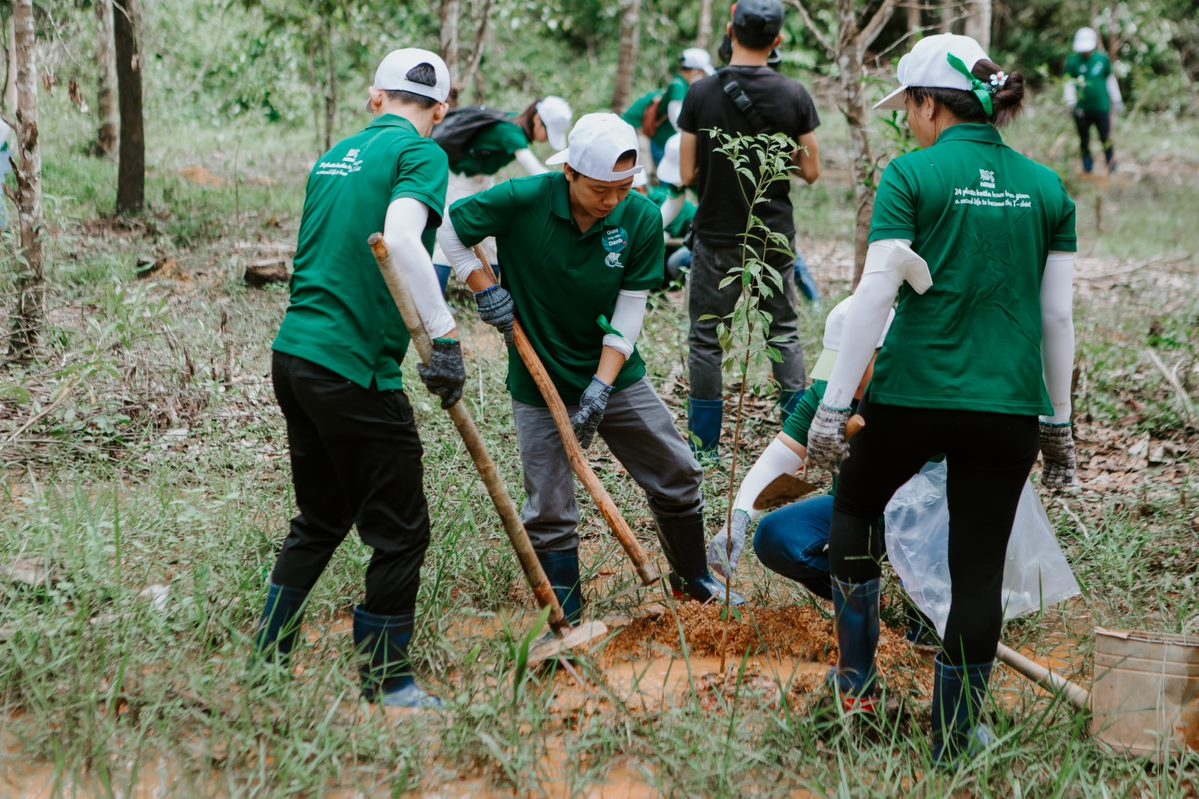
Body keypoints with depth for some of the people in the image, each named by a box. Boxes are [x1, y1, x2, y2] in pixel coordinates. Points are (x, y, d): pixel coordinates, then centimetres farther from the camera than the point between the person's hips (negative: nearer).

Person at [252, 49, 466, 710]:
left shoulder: (335, 156, 17)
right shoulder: (420, 153, -6)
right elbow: (399, 239, -23)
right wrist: (445, 335, -23)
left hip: (294, 354, 8)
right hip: (357, 370, -8)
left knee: (321, 519, 22)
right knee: (400, 532, 4)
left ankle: (264, 663, 26)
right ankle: (386, 685, 13)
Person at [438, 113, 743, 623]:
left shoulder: (641, 219, -13)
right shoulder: (522, 202, -21)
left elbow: (628, 315, -10)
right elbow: (448, 226, -6)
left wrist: (600, 389, -18)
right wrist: (483, 288, -14)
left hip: (616, 377, 3)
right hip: (540, 384, -3)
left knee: (679, 478, 10)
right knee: (549, 512, 1)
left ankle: (692, 581, 32)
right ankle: (568, 620, 17)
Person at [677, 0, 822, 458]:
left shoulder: (701, 94, -10)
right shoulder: (794, 95, -7)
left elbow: (688, 174, -7)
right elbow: (811, 171, -2)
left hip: (717, 238, -1)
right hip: (774, 235, 1)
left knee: (705, 338, 8)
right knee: (784, 332, 15)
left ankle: (705, 444, 9)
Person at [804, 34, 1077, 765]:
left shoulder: (913, 175, -6)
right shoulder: (1046, 188, 5)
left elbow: (875, 297, -11)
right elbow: (1058, 314, 6)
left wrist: (834, 405, -8)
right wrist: (1059, 422, 14)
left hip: (913, 394, -2)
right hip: (1009, 406, 2)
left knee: (853, 507, 24)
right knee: (980, 568, 10)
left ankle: (858, 682, 26)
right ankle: (955, 737, 16)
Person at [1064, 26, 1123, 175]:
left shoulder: (1103, 60, 1)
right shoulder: (1073, 62, -1)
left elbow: (1111, 81, 12)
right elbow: (1069, 83, 3)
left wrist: (1117, 101, 17)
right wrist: (1071, 102, -9)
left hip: (1101, 107, -1)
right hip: (1082, 109, 1)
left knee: (1106, 140, -1)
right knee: (1084, 140, 8)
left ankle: (1112, 169, 11)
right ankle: (1087, 167, 23)